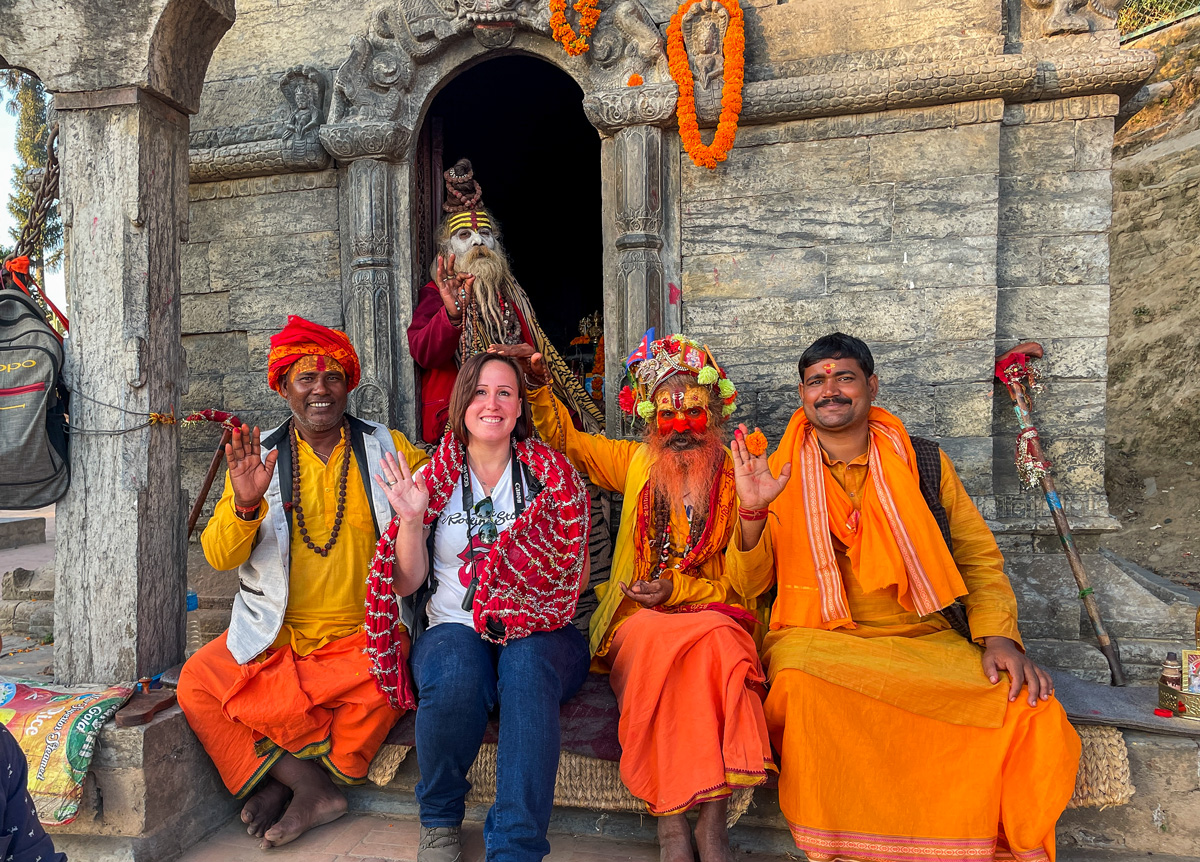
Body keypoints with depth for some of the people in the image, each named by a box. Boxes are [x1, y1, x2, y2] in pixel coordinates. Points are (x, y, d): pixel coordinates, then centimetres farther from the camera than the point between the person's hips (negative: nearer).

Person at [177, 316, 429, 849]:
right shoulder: (261, 457, 4)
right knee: (197, 685, -18)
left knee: (380, 686, -29)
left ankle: (287, 781, -3)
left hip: (363, 635, -2)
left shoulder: (386, 448, 3)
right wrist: (244, 503, -22)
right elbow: (219, 557, -2)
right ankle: (314, 788, -9)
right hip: (275, 635, 2)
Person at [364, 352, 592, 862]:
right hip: (452, 628, 1)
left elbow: (574, 573, 7)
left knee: (528, 665, -34)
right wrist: (411, 520, -13)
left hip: (537, 632, 0)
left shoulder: (552, 476, 7)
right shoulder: (433, 479, 7)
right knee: (457, 673, -32)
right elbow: (407, 583, 4)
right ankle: (439, 821, -5)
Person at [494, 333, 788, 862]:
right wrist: (538, 383, 3)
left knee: (720, 642, -35)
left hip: (711, 616, -1)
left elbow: (750, 583, -3)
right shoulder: (636, 463, 8)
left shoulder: (736, 477, 2)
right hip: (639, 622, 1)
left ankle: (712, 818, -27)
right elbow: (563, 438, 18)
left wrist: (752, 511, -20)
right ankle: (670, 818, -25)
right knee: (664, 643, -33)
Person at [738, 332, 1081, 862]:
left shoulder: (922, 462, 12)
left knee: (1033, 714, -25)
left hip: (927, 640, 2)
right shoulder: (780, 475, 6)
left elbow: (978, 556, 14)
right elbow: (749, 587, 1)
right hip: (819, 640, -2)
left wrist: (999, 636, -4)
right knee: (804, 687, -36)